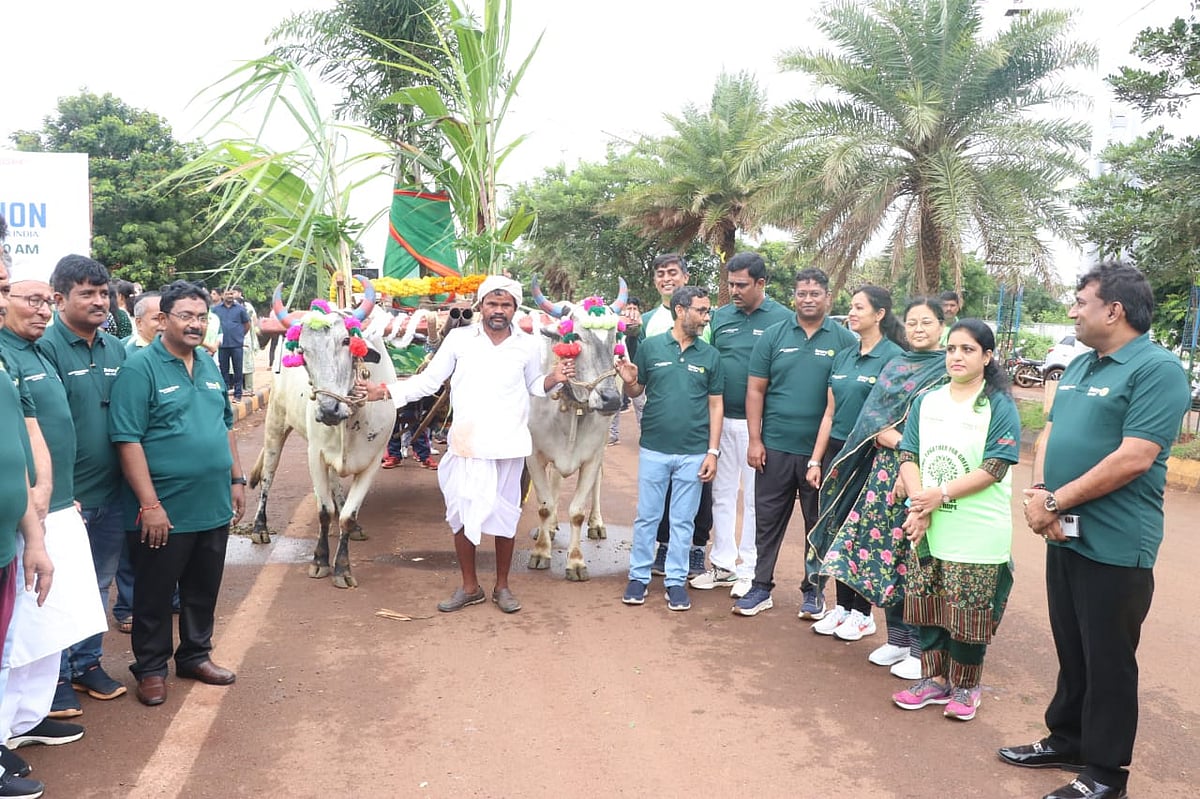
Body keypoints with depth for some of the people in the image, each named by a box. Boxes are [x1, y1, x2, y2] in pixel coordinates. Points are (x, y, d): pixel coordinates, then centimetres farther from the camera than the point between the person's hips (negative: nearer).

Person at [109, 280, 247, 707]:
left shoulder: (209, 368, 10)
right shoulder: (140, 368, -12)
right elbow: (127, 439, -16)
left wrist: (237, 480, 13)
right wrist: (150, 504, -19)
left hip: (215, 507, 6)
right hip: (166, 510, -6)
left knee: (203, 589, 17)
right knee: (155, 593, 9)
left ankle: (195, 655, 34)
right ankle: (151, 667, 25)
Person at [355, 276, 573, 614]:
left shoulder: (528, 345, 4)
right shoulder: (459, 339, 0)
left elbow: (535, 385, 16)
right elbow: (429, 380, 1)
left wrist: (555, 378, -5)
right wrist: (384, 391, -8)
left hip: (509, 446, 0)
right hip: (466, 444, 0)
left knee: (505, 515, 8)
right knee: (462, 514, 6)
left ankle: (502, 587, 25)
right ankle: (469, 587, 23)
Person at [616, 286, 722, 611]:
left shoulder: (710, 355, 3)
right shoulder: (650, 347, -1)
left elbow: (715, 405, 4)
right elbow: (636, 392, 7)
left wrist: (712, 452, -1)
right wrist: (629, 381, -17)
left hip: (693, 453, 1)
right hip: (653, 449, -1)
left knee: (683, 520, 10)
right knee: (647, 517, 9)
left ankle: (676, 580, 21)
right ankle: (638, 576, 22)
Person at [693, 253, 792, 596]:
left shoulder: (783, 319, -5)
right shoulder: (719, 317, 7)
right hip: (721, 419, 4)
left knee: (755, 498, 7)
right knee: (722, 494, 12)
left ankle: (749, 568, 19)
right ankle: (723, 564, 25)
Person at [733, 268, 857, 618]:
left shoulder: (844, 340, 1)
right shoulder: (773, 336, 3)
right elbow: (755, 390, 3)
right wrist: (754, 439, -4)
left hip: (822, 450, 0)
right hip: (774, 447, 1)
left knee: (818, 522, 11)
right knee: (768, 519, 7)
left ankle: (814, 589, 24)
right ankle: (761, 586, 19)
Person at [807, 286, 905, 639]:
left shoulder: (893, 357, -9)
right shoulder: (843, 357, 10)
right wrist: (816, 460, 10)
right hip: (837, 452, 6)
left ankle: (862, 613, 19)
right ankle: (842, 606, 24)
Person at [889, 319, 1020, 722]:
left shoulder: (1000, 406, -6)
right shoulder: (927, 401, 9)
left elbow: (995, 468, -14)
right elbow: (908, 455, 4)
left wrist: (942, 494, -19)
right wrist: (919, 503, -12)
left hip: (977, 534, -5)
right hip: (928, 528, 5)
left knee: (967, 611, 2)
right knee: (926, 605, 10)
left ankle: (965, 687, 22)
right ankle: (934, 678, 27)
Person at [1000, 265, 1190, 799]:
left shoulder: (1157, 369, -14)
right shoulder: (1079, 366, 12)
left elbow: (1134, 458, -22)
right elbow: (1050, 433, 12)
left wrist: (1056, 501, -16)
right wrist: (1038, 493, -6)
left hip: (1114, 546, -8)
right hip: (1065, 534, 8)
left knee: (1107, 661, 5)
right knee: (1071, 650, 19)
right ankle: (1066, 740, 35)